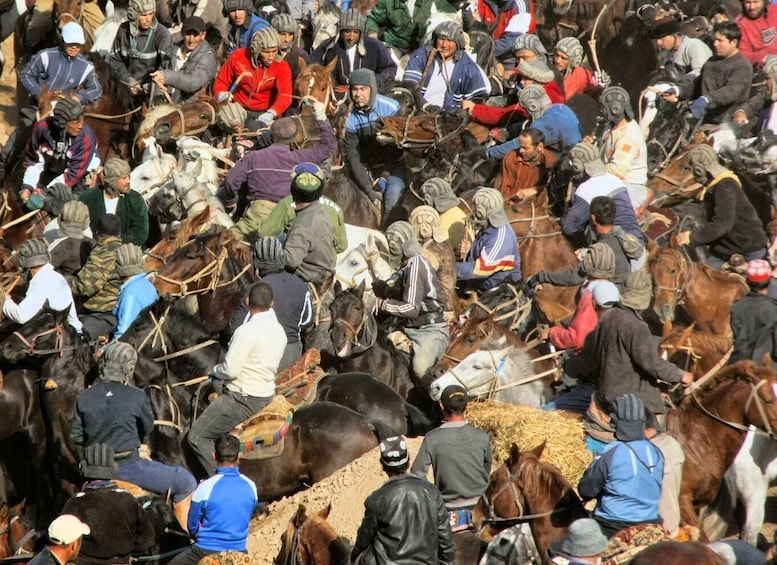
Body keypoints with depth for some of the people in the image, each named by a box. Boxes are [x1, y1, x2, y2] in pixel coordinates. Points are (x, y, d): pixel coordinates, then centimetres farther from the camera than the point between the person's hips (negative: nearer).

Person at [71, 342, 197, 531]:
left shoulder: (84, 398, -3)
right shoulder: (136, 397, -11)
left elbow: (76, 437, 3)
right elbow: (148, 428, 5)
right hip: (128, 467, -6)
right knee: (186, 482, 8)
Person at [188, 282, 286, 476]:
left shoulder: (247, 331, -22)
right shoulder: (279, 331, 4)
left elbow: (230, 371, -23)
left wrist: (216, 370, -1)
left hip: (243, 399, -9)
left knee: (197, 436, -5)